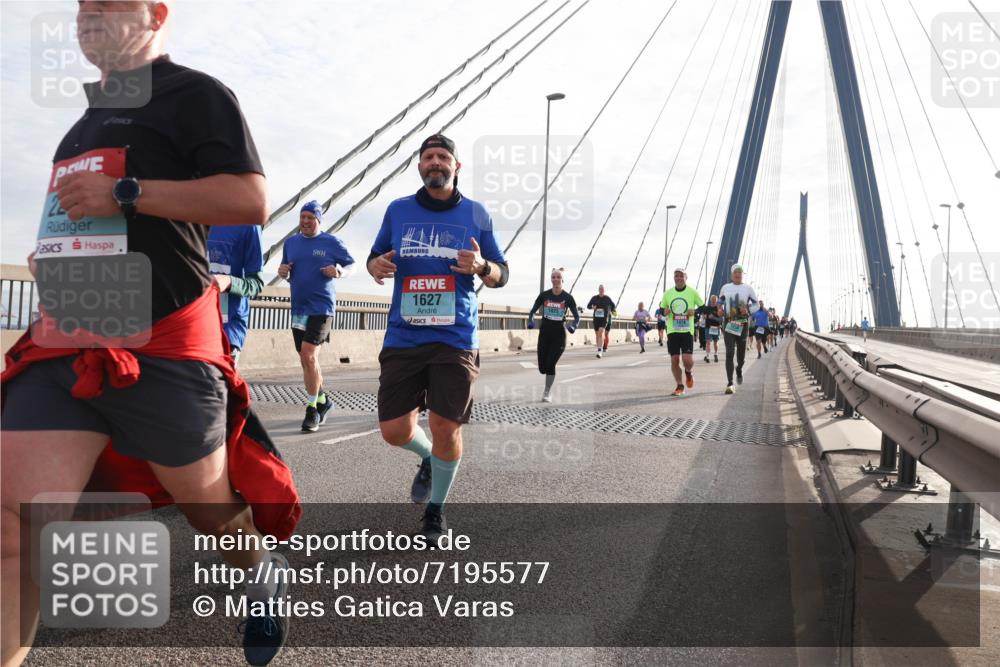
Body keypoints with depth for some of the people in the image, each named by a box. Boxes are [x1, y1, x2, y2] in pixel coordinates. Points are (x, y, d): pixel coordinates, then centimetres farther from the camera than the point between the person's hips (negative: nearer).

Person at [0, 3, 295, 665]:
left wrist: (124, 192, -17)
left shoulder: (195, 93, -1)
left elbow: (250, 200, -15)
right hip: (64, 343, 7)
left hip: (164, 347, -6)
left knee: (208, 504, 11)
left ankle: (266, 579, 41)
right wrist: (53, 255, 20)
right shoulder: (93, 111, 24)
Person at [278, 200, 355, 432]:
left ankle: (312, 409, -7)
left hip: (321, 307, -6)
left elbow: (351, 265, 5)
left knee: (309, 355, -17)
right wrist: (282, 271, -1)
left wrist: (339, 272, -16)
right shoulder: (291, 243, 13)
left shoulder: (331, 242, -1)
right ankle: (323, 401, 30)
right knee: (306, 360, 11)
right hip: (298, 309, 6)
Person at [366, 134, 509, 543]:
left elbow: (501, 275, 9)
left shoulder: (476, 214, 5)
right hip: (403, 337, 2)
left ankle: (436, 510, 22)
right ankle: (428, 459, 36)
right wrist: (375, 265, -6)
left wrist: (482, 267, -14)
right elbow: (375, 257, 19)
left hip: (455, 339, -1)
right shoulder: (397, 210, 8)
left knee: (446, 429, -2)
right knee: (394, 430, 0)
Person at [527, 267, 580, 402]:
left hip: (559, 334, -2)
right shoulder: (544, 295, -1)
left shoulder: (568, 297, -5)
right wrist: (531, 321, -13)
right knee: (542, 368, 2)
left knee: (550, 365, -10)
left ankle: (547, 393, 12)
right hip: (544, 333, 2)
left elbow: (577, 316, 0)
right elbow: (533, 311, 7)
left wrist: (573, 326, -19)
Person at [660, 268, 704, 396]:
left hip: (687, 330, -2)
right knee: (674, 360, 0)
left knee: (688, 359, -11)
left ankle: (689, 372, 25)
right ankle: (680, 386, 17)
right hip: (672, 331, 2)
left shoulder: (692, 292, 1)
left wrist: (694, 311, -11)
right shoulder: (667, 293, 7)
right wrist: (664, 311, -5)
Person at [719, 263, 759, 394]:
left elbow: (756, 305, 6)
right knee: (729, 353, -11)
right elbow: (720, 302, 22)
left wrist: (748, 310, -14)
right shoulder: (725, 288, 9)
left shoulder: (748, 289, 4)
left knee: (741, 353, 9)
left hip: (743, 324, 0)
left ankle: (739, 369, 46)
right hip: (729, 323, 0)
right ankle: (729, 384, -12)